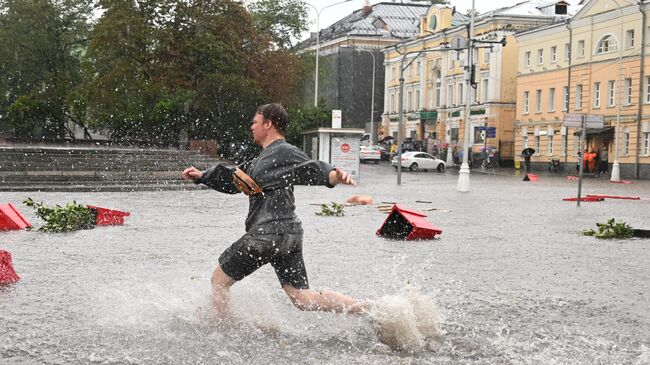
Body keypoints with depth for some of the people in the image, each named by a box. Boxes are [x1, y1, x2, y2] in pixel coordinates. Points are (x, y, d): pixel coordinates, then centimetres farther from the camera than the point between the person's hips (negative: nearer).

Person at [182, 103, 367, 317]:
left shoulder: (284, 153, -6)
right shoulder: (264, 159, 24)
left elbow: (314, 170, -21)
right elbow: (233, 181, 31)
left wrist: (336, 176, -41)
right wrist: (202, 176, 27)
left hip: (268, 233, -10)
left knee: (219, 281, 7)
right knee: (303, 298, 4)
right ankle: (369, 309, -4)